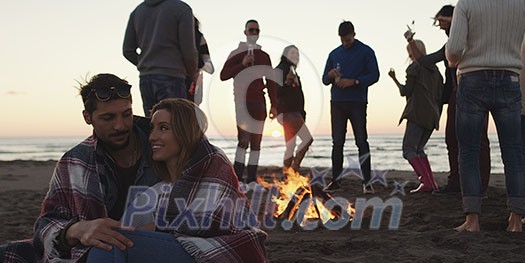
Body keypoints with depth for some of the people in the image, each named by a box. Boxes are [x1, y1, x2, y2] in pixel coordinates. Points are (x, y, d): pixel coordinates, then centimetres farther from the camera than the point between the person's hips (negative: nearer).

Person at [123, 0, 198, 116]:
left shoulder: (137, 11, 13)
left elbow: (128, 51, 11)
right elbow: (188, 51, -7)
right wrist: (192, 75, 10)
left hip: (145, 79, 6)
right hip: (171, 78, -6)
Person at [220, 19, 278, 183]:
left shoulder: (264, 56, 15)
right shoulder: (236, 54, 7)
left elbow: (271, 82, 15)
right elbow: (223, 75, -2)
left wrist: (274, 105, 9)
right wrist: (242, 64, -12)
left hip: (259, 102, 4)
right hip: (242, 101, -4)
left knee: (256, 142, 2)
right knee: (244, 139, -15)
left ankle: (252, 179, 5)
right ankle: (237, 178, -13)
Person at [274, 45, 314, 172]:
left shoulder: (293, 72, 22)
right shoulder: (279, 70, -5)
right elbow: (275, 92, -14)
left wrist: (302, 113, 21)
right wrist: (287, 82, -27)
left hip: (295, 113, 9)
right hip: (286, 113, -9)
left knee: (291, 146, 6)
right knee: (307, 139, -15)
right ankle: (294, 167, -10)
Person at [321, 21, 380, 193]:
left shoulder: (365, 52, 4)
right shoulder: (334, 54, 16)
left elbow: (374, 75, -3)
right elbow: (324, 79, 18)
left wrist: (354, 81, -15)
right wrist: (330, 75, -6)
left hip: (357, 103, -4)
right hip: (337, 103, 4)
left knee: (362, 142, -6)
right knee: (337, 142, 3)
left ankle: (366, 182, -4)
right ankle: (335, 181, 6)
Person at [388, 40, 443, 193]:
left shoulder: (414, 67, -2)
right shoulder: (435, 69, 19)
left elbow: (405, 91, -6)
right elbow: (440, 95, 16)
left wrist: (394, 79, 9)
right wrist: (437, 117, 20)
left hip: (417, 114, -8)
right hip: (432, 116, 8)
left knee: (409, 149, -8)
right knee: (419, 149, 15)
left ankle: (426, 182, -21)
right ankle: (431, 183, 5)